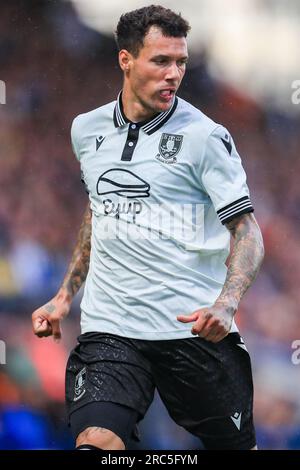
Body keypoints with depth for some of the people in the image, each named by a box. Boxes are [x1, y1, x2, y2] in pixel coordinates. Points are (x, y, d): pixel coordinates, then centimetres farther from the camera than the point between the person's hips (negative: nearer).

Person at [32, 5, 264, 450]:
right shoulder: (87, 130, 10)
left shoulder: (204, 136, -4)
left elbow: (246, 228, -6)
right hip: (110, 328, 2)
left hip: (195, 330, -2)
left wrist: (226, 304, -23)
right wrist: (65, 296, 24)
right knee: (95, 440, -23)